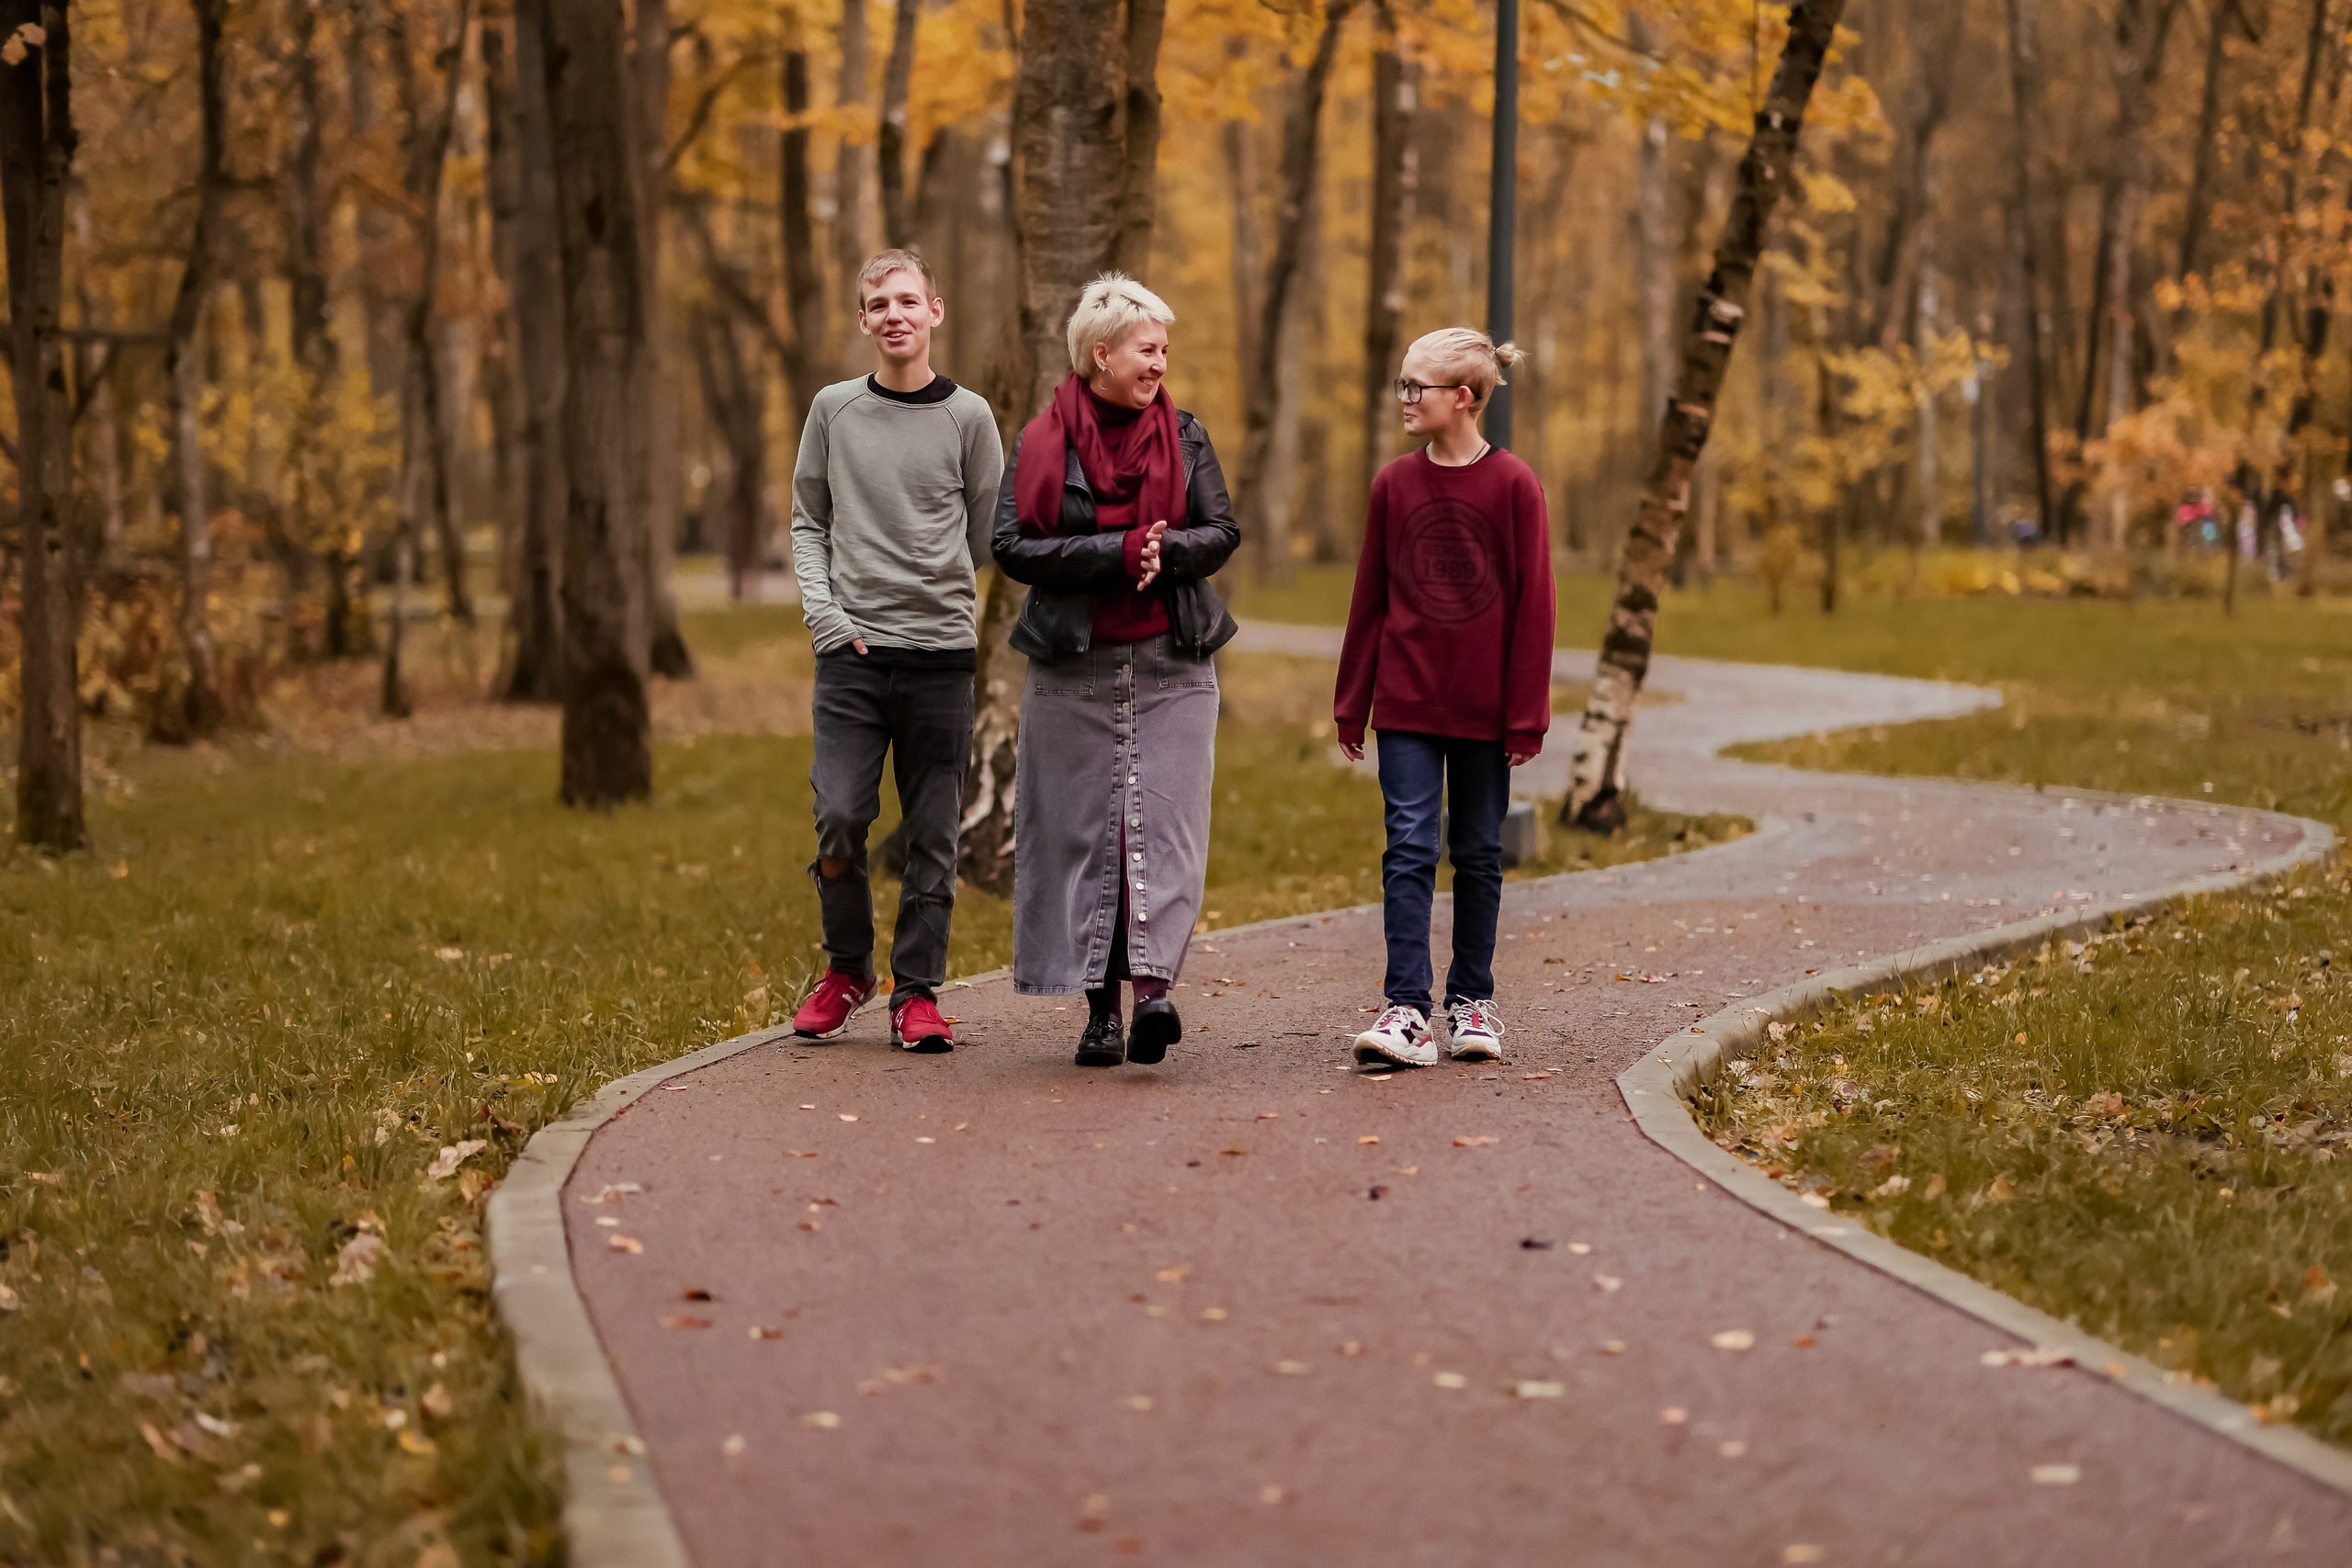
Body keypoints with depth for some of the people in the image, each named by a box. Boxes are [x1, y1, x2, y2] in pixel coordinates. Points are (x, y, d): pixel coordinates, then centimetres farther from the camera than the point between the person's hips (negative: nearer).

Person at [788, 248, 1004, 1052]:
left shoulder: (968, 417, 4)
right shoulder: (834, 410, 8)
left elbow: (991, 538, 9)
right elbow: (808, 519, 12)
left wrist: (969, 619, 2)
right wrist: (821, 607, -1)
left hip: (942, 652, 0)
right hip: (851, 651, 0)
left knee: (933, 834, 1)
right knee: (839, 818, -8)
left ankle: (917, 991, 11)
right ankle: (847, 969, 14)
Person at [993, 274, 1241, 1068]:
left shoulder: (1184, 437, 8)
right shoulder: (1042, 442, 2)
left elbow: (1221, 533, 2)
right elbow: (1012, 545, -8)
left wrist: (1164, 550, -19)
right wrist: (1120, 551, -16)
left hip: (1172, 665, 1)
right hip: (1074, 668, -1)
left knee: (1164, 821, -11)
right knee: (1081, 830, 0)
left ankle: (1153, 987, -19)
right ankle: (1100, 1007, 7)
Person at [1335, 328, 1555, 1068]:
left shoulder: (1513, 486, -6)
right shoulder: (1393, 484, 2)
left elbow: (1533, 605, -4)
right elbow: (1369, 599, 7)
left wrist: (1527, 716, -6)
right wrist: (1351, 703, 7)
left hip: (1484, 707, -1)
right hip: (1406, 704, 1)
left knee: (1478, 854, 10)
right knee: (1409, 848, -6)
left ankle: (1472, 1001, 22)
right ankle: (1407, 1013, -9)